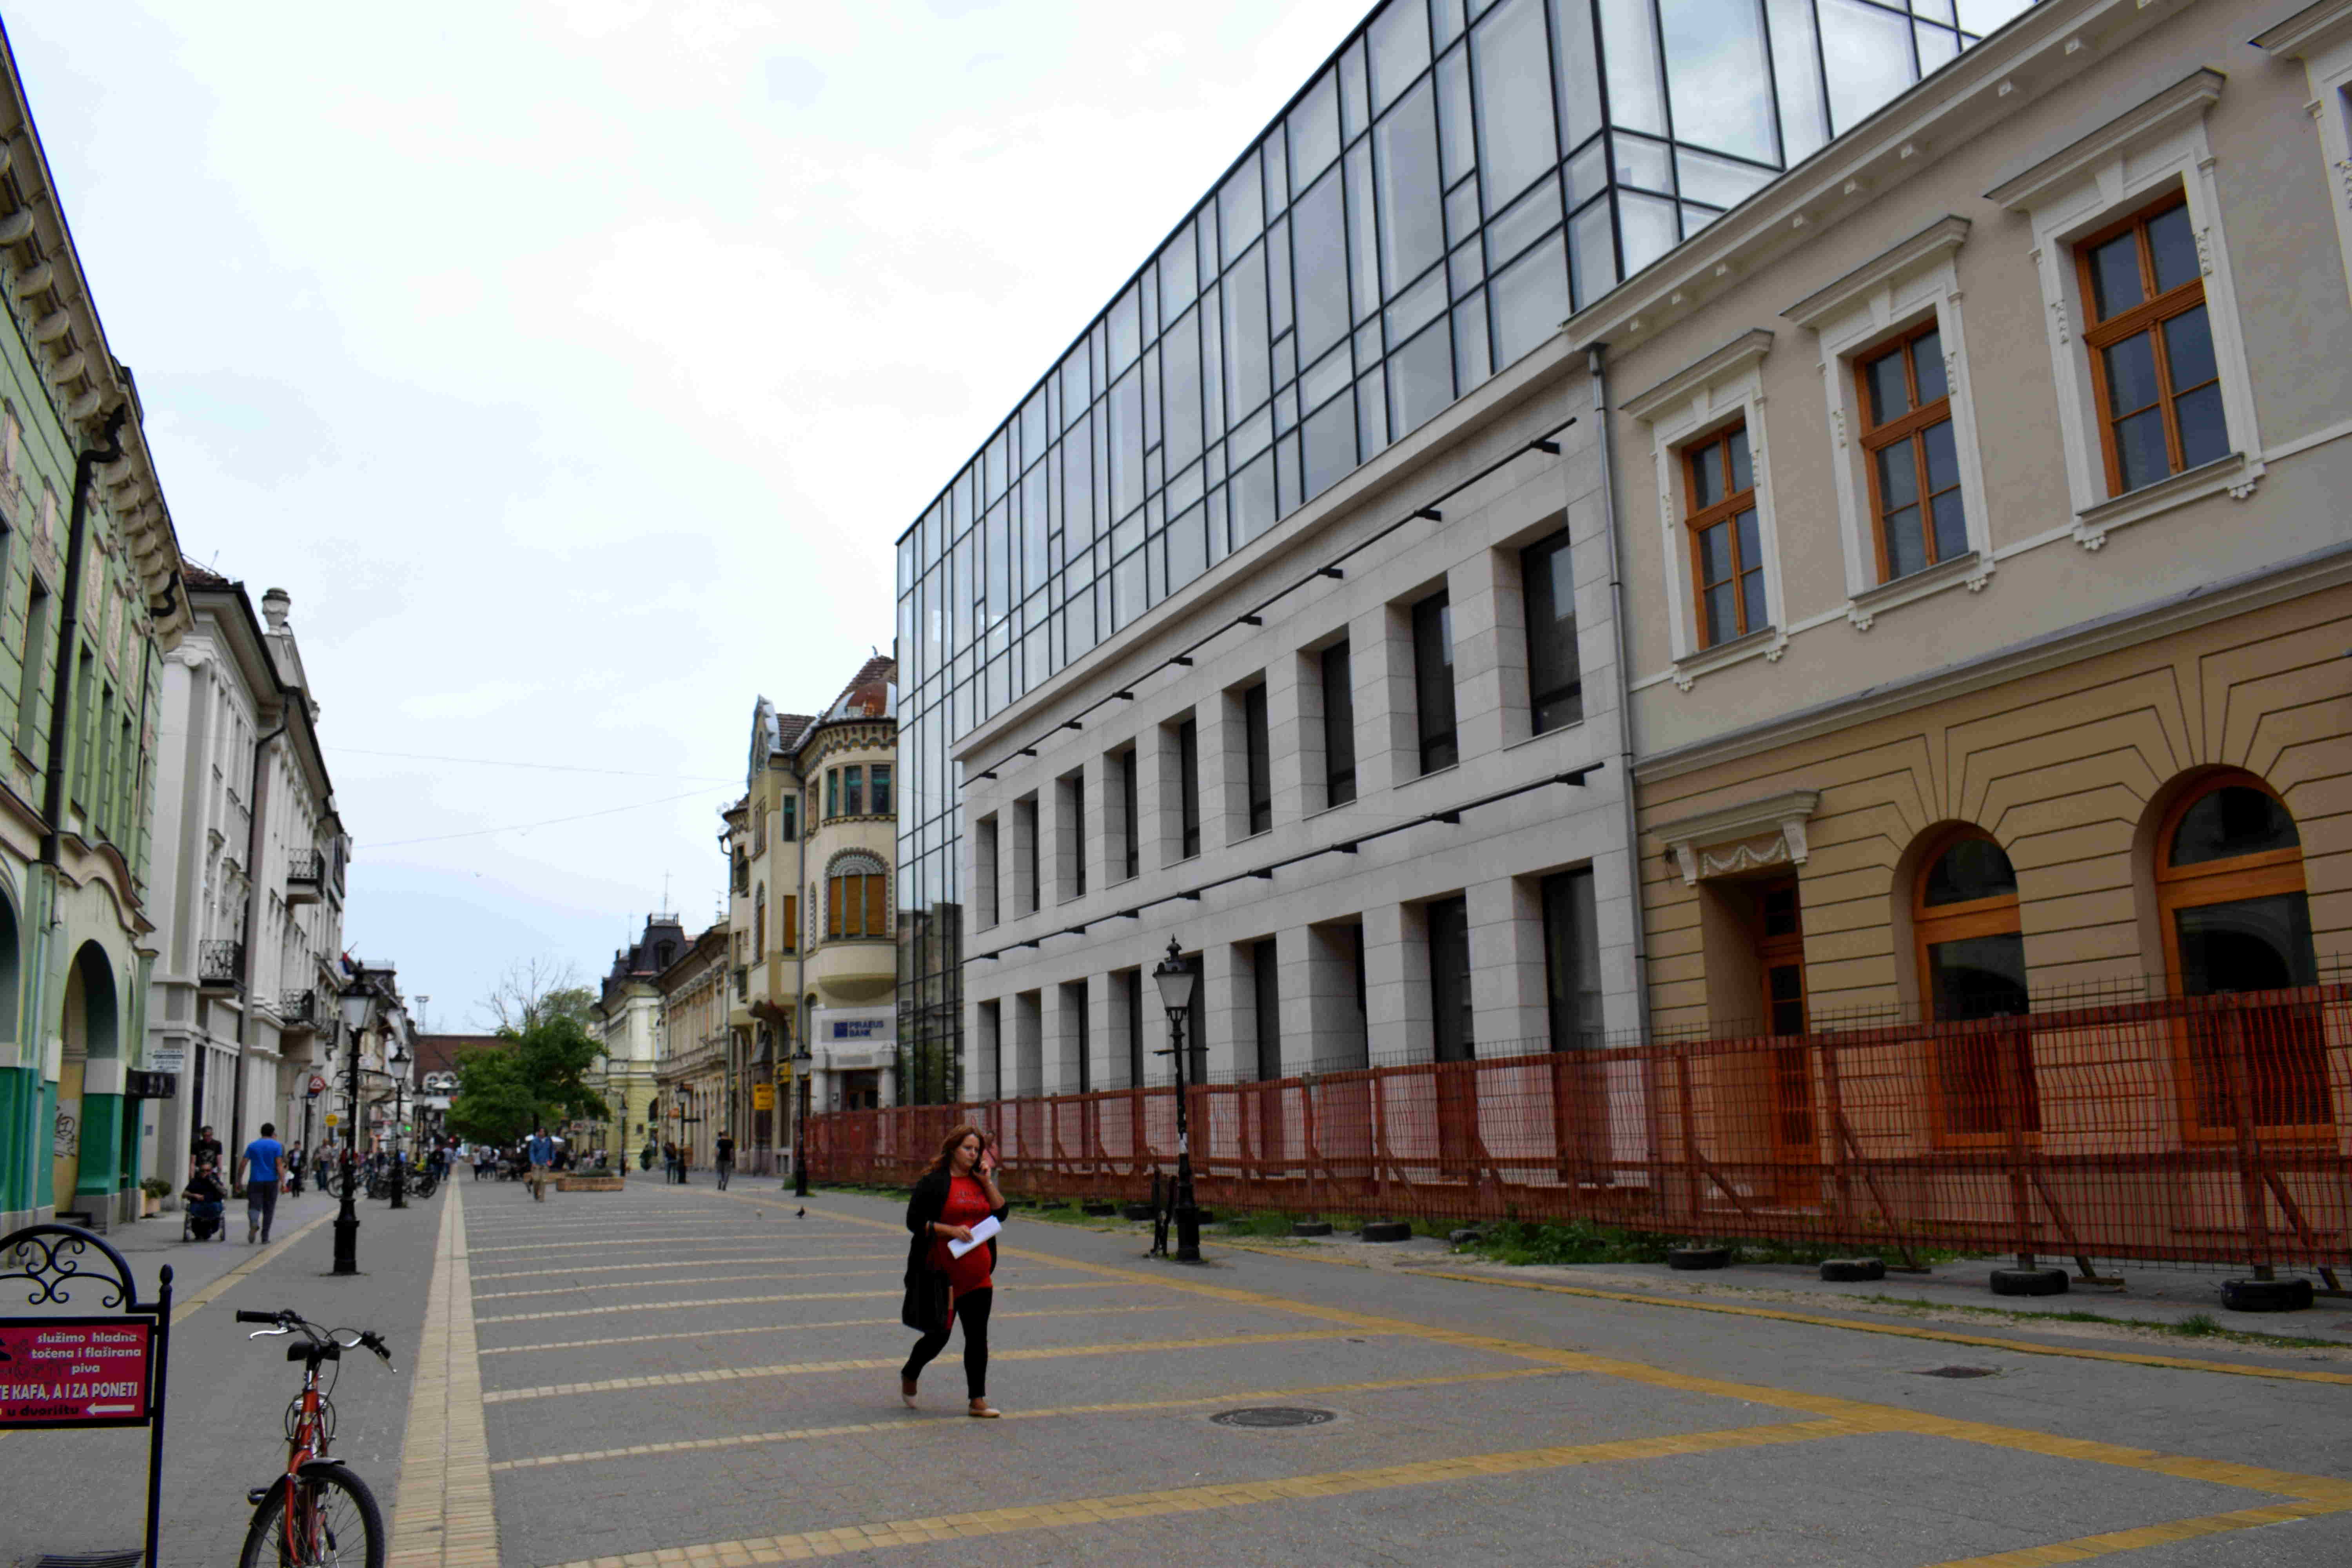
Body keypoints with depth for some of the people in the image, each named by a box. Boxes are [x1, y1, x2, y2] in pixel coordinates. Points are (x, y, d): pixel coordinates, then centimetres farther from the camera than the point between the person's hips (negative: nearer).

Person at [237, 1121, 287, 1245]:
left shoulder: (252, 1146, 7)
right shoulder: (277, 1146, -1)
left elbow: (243, 1164, 2)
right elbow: (279, 1165, -10)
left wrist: (239, 1180, 9)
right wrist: (283, 1181, -10)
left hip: (255, 1182, 1)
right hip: (271, 1181, -1)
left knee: (254, 1207, -1)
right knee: (268, 1210, 10)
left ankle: (254, 1223, -33)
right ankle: (265, 1237, 13)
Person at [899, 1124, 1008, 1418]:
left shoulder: (979, 1181, 11)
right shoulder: (934, 1182, -7)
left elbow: (1001, 1214, 6)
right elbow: (914, 1221, -10)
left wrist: (987, 1182, -3)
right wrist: (950, 1230, -19)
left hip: (977, 1275, 5)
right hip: (942, 1272, -5)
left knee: (977, 1337, 4)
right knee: (939, 1334, 2)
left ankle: (978, 1401, 10)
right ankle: (908, 1375, 30)